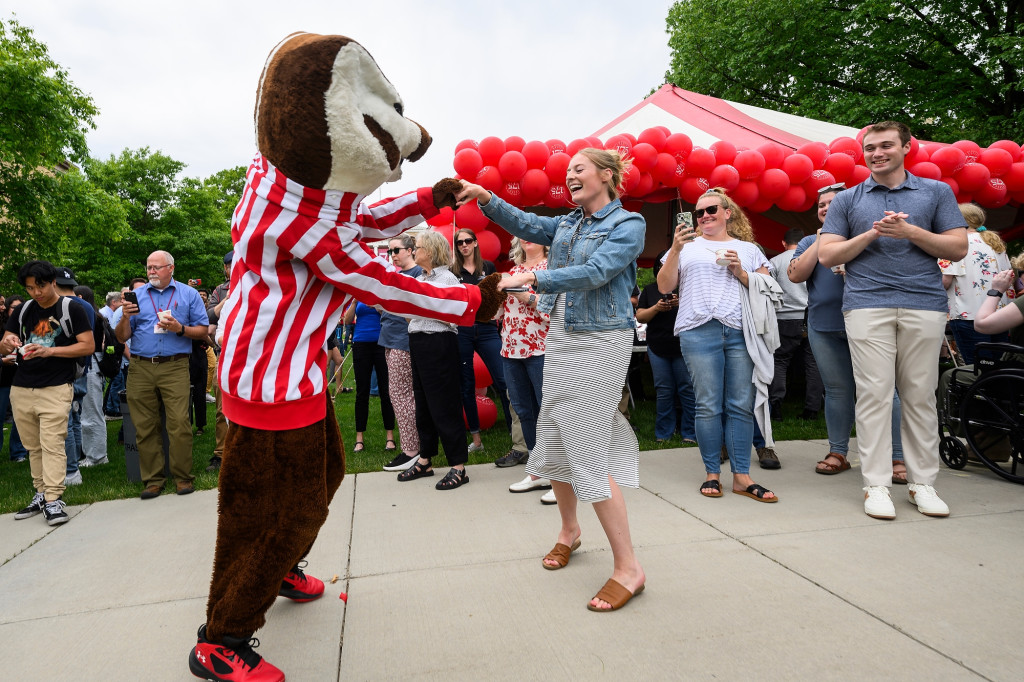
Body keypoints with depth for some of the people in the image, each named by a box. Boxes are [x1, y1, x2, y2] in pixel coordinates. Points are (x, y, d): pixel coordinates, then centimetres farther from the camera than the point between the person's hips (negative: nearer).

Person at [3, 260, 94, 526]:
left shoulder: (71, 309, -2)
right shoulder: (24, 310, 12)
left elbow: (88, 345, -7)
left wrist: (49, 351, -17)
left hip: (55, 389, -5)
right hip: (21, 389, 5)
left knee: (52, 445, -9)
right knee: (34, 447, 12)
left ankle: (53, 500, -6)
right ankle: (41, 493, 22)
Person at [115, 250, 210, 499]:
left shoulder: (188, 294, 10)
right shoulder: (136, 295, 15)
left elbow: (203, 330, 6)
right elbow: (121, 338, 13)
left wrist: (180, 329, -10)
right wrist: (126, 317, -6)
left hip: (175, 367, -2)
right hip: (140, 368, 3)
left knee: (179, 424, -9)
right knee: (145, 427, 3)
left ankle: (183, 477, 2)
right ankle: (153, 479, 12)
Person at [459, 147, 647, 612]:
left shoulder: (628, 224, -6)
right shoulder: (567, 223, 16)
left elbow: (595, 272, -20)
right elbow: (525, 225, 5)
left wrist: (531, 279, -27)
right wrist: (485, 198, -9)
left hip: (600, 342, -7)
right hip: (560, 336, 8)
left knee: (590, 452, -11)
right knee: (553, 441, 12)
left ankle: (628, 568, 0)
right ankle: (569, 530, 35)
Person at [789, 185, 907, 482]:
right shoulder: (810, 241, 15)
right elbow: (796, 275, -1)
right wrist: (821, 241, -2)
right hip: (824, 326, 3)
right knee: (836, 389, 7)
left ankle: (897, 457, 2)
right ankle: (837, 453, 16)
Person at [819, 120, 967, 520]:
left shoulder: (936, 192, 14)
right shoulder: (847, 200, 13)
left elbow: (958, 248, 7)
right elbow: (827, 255, 6)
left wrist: (910, 232, -6)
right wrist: (872, 234, -6)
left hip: (925, 304, 1)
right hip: (867, 305, -1)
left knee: (920, 396, 4)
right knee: (874, 394, -4)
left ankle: (922, 483, 14)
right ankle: (876, 485, 2)